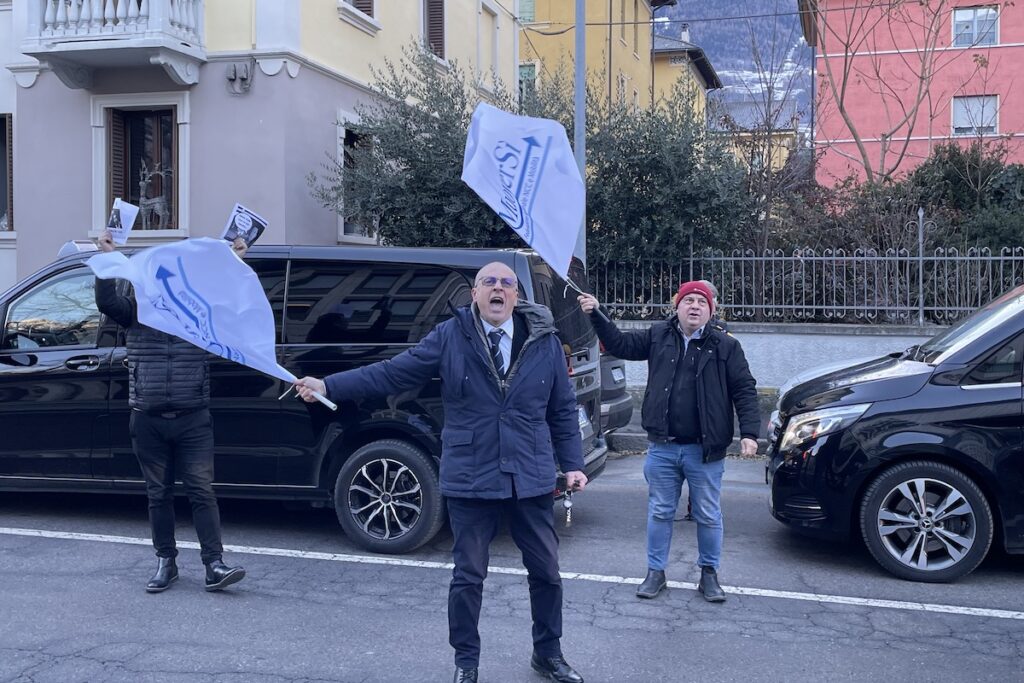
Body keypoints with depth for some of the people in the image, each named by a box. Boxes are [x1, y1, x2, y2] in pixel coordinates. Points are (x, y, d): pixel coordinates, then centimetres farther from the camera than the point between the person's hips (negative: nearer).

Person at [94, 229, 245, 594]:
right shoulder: (136, 313, 4)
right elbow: (106, 302, -11)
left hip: (193, 420, -1)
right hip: (148, 422, 1)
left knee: (201, 491, -4)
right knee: (158, 494, 10)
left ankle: (214, 565, -3)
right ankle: (166, 562, 21)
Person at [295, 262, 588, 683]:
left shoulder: (545, 341, 2)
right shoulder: (450, 337, -5)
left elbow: (563, 409, 7)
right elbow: (391, 373, -7)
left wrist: (572, 464, 3)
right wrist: (329, 386, -14)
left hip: (531, 479, 2)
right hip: (471, 480, -2)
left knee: (545, 570, 12)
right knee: (468, 575, 8)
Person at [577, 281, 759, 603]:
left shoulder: (726, 346, -3)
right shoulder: (658, 336, 4)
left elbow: (744, 391, -4)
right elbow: (620, 344, 7)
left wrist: (749, 433, -13)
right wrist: (596, 314, -4)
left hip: (705, 450, -2)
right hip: (662, 447, 2)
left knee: (709, 516, 10)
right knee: (659, 512, 11)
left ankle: (709, 572, 26)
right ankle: (655, 572, 24)